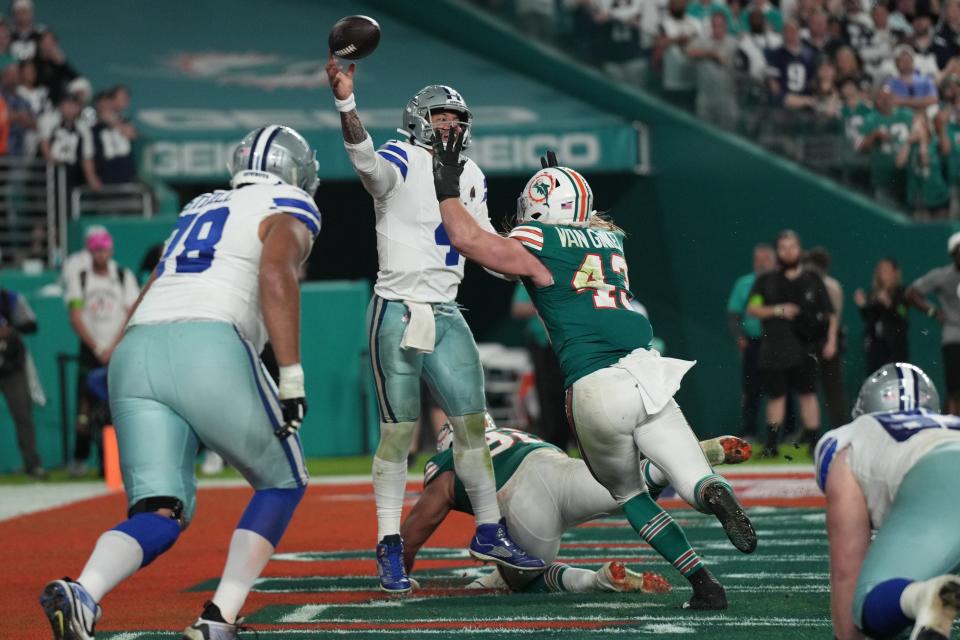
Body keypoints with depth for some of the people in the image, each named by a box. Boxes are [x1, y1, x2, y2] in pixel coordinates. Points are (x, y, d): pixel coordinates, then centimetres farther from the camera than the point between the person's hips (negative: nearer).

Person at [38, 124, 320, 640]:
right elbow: (276, 273, -7)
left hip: (135, 352, 6)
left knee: (158, 514, 1)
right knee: (283, 483, 15)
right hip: (209, 351, -6)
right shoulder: (289, 210, 13)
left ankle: (83, 593, -28)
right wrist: (292, 376, -11)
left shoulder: (198, 210, 34)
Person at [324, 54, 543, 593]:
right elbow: (366, 161, -30)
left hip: (447, 316, 6)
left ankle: (490, 532, 20)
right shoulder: (402, 162, -6)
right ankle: (390, 548, 4)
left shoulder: (472, 178, 15)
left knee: (473, 422, 7)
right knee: (399, 430, -3)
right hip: (397, 311, -6)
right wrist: (346, 102, -46)